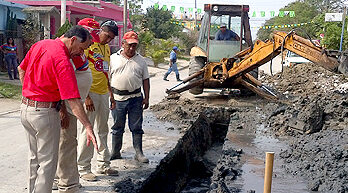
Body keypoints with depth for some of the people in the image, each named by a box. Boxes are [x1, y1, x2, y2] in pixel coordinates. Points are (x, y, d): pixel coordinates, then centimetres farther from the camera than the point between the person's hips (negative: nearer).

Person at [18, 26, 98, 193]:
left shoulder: (39, 45, 3)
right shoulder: (62, 60, -22)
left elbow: (21, 69, 16)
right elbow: (73, 100, -27)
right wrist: (88, 127, -26)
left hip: (25, 108, 9)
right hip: (45, 112, -9)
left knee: (35, 158, 22)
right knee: (48, 162, 4)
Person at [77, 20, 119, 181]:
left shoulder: (106, 48, 16)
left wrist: (111, 94, 20)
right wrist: (86, 97, -19)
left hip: (104, 94, 8)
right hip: (90, 93, -8)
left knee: (103, 130, 13)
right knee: (87, 130, -4)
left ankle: (103, 165, 22)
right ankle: (83, 168, 5)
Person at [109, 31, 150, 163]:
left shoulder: (140, 61, 9)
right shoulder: (113, 58, 5)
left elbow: (145, 80, 11)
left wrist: (146, 98, 4)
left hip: (135, 98, 1)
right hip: (118, 98, 0)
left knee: (136, 127, 4)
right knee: (117, 127, 10)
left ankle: (139, 153, 11)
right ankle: (115, 152, 22)